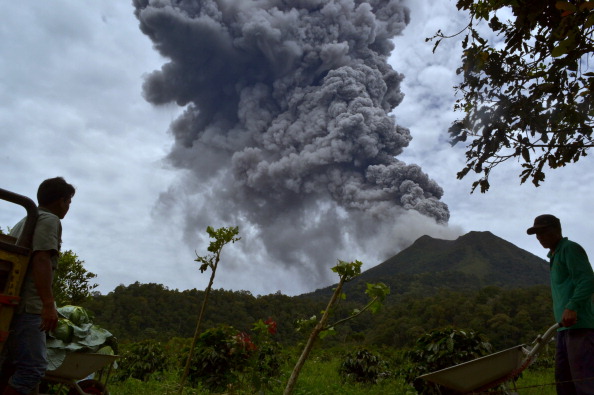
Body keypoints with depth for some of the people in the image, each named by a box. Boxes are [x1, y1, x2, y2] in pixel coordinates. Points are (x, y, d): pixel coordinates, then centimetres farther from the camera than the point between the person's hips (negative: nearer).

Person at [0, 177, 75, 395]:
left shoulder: (24, 221, 24)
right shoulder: (50, 220, -5)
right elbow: (41, 260, -18)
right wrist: (49, 304, -24)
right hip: (28, 306, -10)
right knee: (33, 367, -11)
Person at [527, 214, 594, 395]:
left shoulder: (570, 248, -3)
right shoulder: (555, 256, 25)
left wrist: (572, 307, -28)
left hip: (579, 325, -10)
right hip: (565, 327, 10)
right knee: (563, 380, 10)